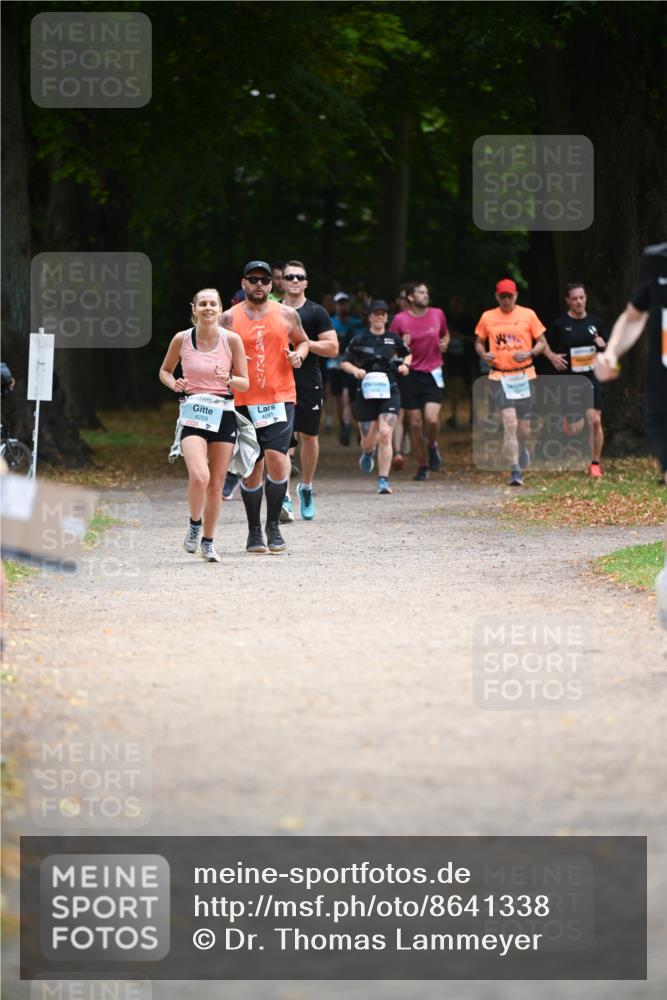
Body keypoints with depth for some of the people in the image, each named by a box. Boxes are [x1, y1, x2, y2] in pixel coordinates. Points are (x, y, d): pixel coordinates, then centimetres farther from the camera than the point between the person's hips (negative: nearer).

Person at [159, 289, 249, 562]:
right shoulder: (182, 339, -1)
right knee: (199, 476, -22)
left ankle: (208, 541, 21)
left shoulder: (231, 340, -2)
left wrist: (228, 379, -19)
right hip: (193, 413, -1)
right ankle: (194, 524, 6)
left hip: (223, 414, 1)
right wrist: (174, 384, -7)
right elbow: (164, 370, 15)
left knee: (216, 483, 5)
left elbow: (244, 384, 2)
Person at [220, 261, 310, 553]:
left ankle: (273, 525, -2)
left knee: (276, 458, -16)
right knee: (252, 467, 3)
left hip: (281, 398, 0)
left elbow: (302, 341, 21)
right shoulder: (229, 318, 5)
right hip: (245, 402, 0)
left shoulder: (286, 315, 7)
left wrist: (299, 354, -1)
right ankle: (254, 531, 15)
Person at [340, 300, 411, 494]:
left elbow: (407, 354, 25)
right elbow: (344, 362, 8)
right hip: (367, 393, 0)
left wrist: (405, 364, 4)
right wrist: (355, 370, -11)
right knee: (368, 440, 8)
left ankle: (383, 480, -12)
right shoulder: (360, 339, 2)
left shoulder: (394, 339, 6)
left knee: (385, 434, -17)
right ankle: (368, 452, 48)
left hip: (389, 392, 0)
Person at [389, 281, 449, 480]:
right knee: (415, 423, 1)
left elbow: (445, 334, 23)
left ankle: (433, 446, 16)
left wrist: (445, 343, 1)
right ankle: (422, 465, 16)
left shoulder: (437, 314, 4)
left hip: (433, 374, 1)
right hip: (410, 374, -1)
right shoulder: (400, 319, -3)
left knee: (432, 418, -17)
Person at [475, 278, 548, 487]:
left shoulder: (528, 315, 3)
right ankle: (515, 470, -15)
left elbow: (542, 342, 6)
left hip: (524, 375, 1)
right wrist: (483, 354, -7)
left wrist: (530, 354, -13)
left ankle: (522, 448, 43)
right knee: (509, 421, -16)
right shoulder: (487, 317, 5)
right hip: (499, 376, -1)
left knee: (524, 426, 7)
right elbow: (479, 342, 16)